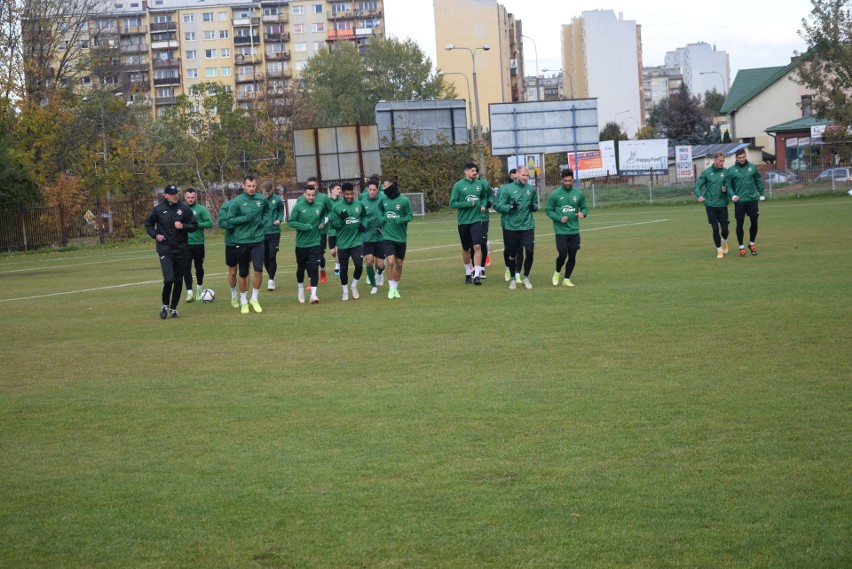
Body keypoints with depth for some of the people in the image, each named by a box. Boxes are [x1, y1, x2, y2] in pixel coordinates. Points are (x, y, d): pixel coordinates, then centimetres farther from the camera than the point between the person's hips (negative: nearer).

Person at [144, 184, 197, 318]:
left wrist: (183, 226, -13)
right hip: (165, 250, -2)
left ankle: (173, 308, 20)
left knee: (178, 281, 6)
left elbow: (194, 225, 6)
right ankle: (165, 305, 8)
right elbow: (148, 224, 12)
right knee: (168, 279, -14)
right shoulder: (158, 209, -2)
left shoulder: (184, 208, 0)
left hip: (181, 250, 2)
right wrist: (155, 235, -4)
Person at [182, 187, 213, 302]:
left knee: (199, 267, 13)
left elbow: (210, 223, -10)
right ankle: (189, 293, -5)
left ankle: (199, 289, 35)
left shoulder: (201, 209, -3)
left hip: (198, 243, -1)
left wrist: (196, 225, -18)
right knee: (186, 268, -6)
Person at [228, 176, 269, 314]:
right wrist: (245, 218, -19)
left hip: (258, 240, 2)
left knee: (258, 270, -10)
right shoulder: (237, 201, -7)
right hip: (242, 240, -1)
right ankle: (243, 301, 24)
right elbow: (230, 220, -6)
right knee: (243, 273, 8)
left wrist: (263, 220, 4)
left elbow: (266, 210, 23)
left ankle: (254, 299, 8)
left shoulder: (261, 199, 2)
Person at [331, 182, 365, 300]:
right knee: (343, 268, 7)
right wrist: (341, 219, -21)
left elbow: (364, 216, 22)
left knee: (359, 265, -9)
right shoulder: (337, 206, -6)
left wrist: (362, 224, 3)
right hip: (342, 243, -1)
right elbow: (332, 224, -3)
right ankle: (345, 291, 24)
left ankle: (354, 286, 17)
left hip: (357, 242, 1)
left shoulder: (359, 204, 2)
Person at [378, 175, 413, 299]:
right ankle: (391, 289, -4)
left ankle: (396, 287, 26)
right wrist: (381, 218, 2)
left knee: (399, 264, 9)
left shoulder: (404, 200, -10)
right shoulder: (383, 199, 0)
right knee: (390, 261, -13)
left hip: (401, 237, -1)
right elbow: (380, 209, 20)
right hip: (387, 236, 1)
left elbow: (410, 216, -4)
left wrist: (399, 220, -20)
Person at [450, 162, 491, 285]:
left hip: (476, 220, 1)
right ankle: (468, 273, 28)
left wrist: (483, 205, -1)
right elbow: (452, 203, -6)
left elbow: (484, 197, 20)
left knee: (477, 246, -14)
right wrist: (468, 204, -15)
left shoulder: (480, 184, 3)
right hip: (463, 221, 0)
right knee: (466, 249, 12)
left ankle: (477, 275, -15)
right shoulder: (459, 185, -5)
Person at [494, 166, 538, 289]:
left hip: (528, 226, 2)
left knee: (529, 251, -7)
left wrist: (534, 207, -2)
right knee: (512, 254, 7)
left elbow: (535, 203, 20)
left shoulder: (531, 189, 6)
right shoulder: (507, 189, -5)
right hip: (511, 227, -2)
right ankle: (512, 278, 25)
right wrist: (510, 207, -22)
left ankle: (526, 277, 10)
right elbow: (499, 206, -6)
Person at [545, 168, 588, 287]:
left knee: (572, 256, 3)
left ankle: (567, 279, 17)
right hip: (561, 231, -3)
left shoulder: (579, 194, 3)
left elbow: (584, 207, 13)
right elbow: (548, 210, -1)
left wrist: (583, 213, -10)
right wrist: (559, 218, -15)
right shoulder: (555, 195, -5)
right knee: (562, 255, -8)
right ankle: (557, 273, 20)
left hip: (574, 231, 3)